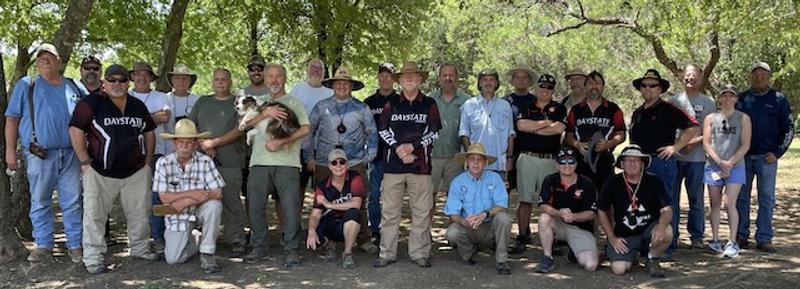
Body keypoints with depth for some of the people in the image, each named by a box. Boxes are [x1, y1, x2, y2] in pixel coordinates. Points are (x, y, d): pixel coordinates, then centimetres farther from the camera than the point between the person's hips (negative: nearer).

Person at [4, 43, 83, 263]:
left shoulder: (74, 87, 12)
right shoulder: (26, 85, 6)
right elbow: (12, 119, 3)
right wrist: (10, 151, -4)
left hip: (70, 154, 1)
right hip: (39, 155, -1)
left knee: (72, 202, 2)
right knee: (40, 202, 5)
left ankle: (76, 245, 8)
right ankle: (43, 245, 14)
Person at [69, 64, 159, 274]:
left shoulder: (138, 106, 12)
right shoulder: (90, 103, -4)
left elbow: (149, 133, 19)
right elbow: (76, 131, -8)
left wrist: (148, 161, 11)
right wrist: (86, 163, -11)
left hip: (136, 172, 4)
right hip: (100, 173, -4)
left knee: (139, 213, 11)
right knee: (94, 214, 0)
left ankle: (140, 249, 28)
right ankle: (93, 259, 8)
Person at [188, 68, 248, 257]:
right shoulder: (202, 102, 20)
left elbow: (239, 130, -5)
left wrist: (214, 143, -10)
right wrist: (203, 146, -4)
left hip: (230, 163, -4)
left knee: (231, 202, -5)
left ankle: (236, 242, 0)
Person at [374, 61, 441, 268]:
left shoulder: (429, 104, 9)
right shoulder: (391, 104, 11)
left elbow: (434, 132, 3)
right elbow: (383, 130, 5)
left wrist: (412, 146, -8)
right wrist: (398, 148, -8)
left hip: (420, 165, -1)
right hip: (393, 164, 1)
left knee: (421, 211, 1)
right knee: (389, 210, 2)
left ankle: (419, 253, 10)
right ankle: (387, 253, 9)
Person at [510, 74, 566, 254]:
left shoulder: (559, 109, 11)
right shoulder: (526, 108, 13)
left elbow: (559, 128, -7)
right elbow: (521, 125, -7)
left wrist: (533, 128, -3)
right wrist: (546, 123, -4)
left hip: (550, 160, 0)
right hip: (527, 158, 0)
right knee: (525, 199, -1)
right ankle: (522, 237, 5)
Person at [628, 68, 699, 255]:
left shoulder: (668, 110, -4)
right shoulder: (638, 112, 18)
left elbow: (693, 127, -10)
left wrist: (675, 147, -11)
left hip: (662, 162, -7)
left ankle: (668, 246, 5)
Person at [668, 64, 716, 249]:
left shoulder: (708, 103, 7)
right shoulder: (673, 101, 10)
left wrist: (697, 140, -13)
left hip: (696, 158, -1)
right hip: (673, 156, 1)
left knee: (696, 199, 3)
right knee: (670, 197, 4)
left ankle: (696, 237, 12)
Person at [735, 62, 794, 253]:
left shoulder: (779, 99, 4)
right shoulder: (741, 99, 8)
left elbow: (788, 128, 5)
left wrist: (777, 153, -4)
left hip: (766, 157, -2)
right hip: (743, 156, 2)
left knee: (767, 198, 1)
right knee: (741, 197, 5)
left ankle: (764, 238, 7)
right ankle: (741, 236, 13)